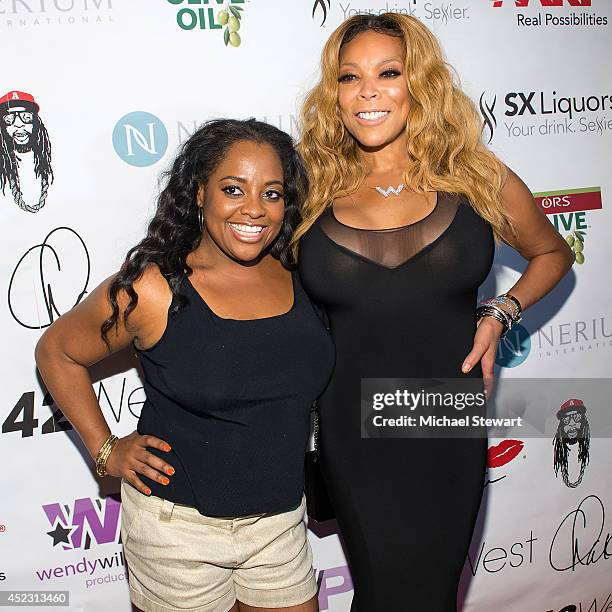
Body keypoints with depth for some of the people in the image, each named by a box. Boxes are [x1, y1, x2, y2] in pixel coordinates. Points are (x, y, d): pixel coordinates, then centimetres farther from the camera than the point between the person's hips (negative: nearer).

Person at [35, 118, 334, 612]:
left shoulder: (297, 273, -5)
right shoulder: (154, 290, -17)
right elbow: (57, 351, -3)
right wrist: (105, 449, -6)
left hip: (280, 521, 4)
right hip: (180, 524, -4)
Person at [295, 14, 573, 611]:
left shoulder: (478, 181, -4)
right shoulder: (315, 193, -2)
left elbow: (551, 254, 13)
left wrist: (499, 314, -2)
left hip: (448, 433, 0)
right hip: (353, 436, 0)